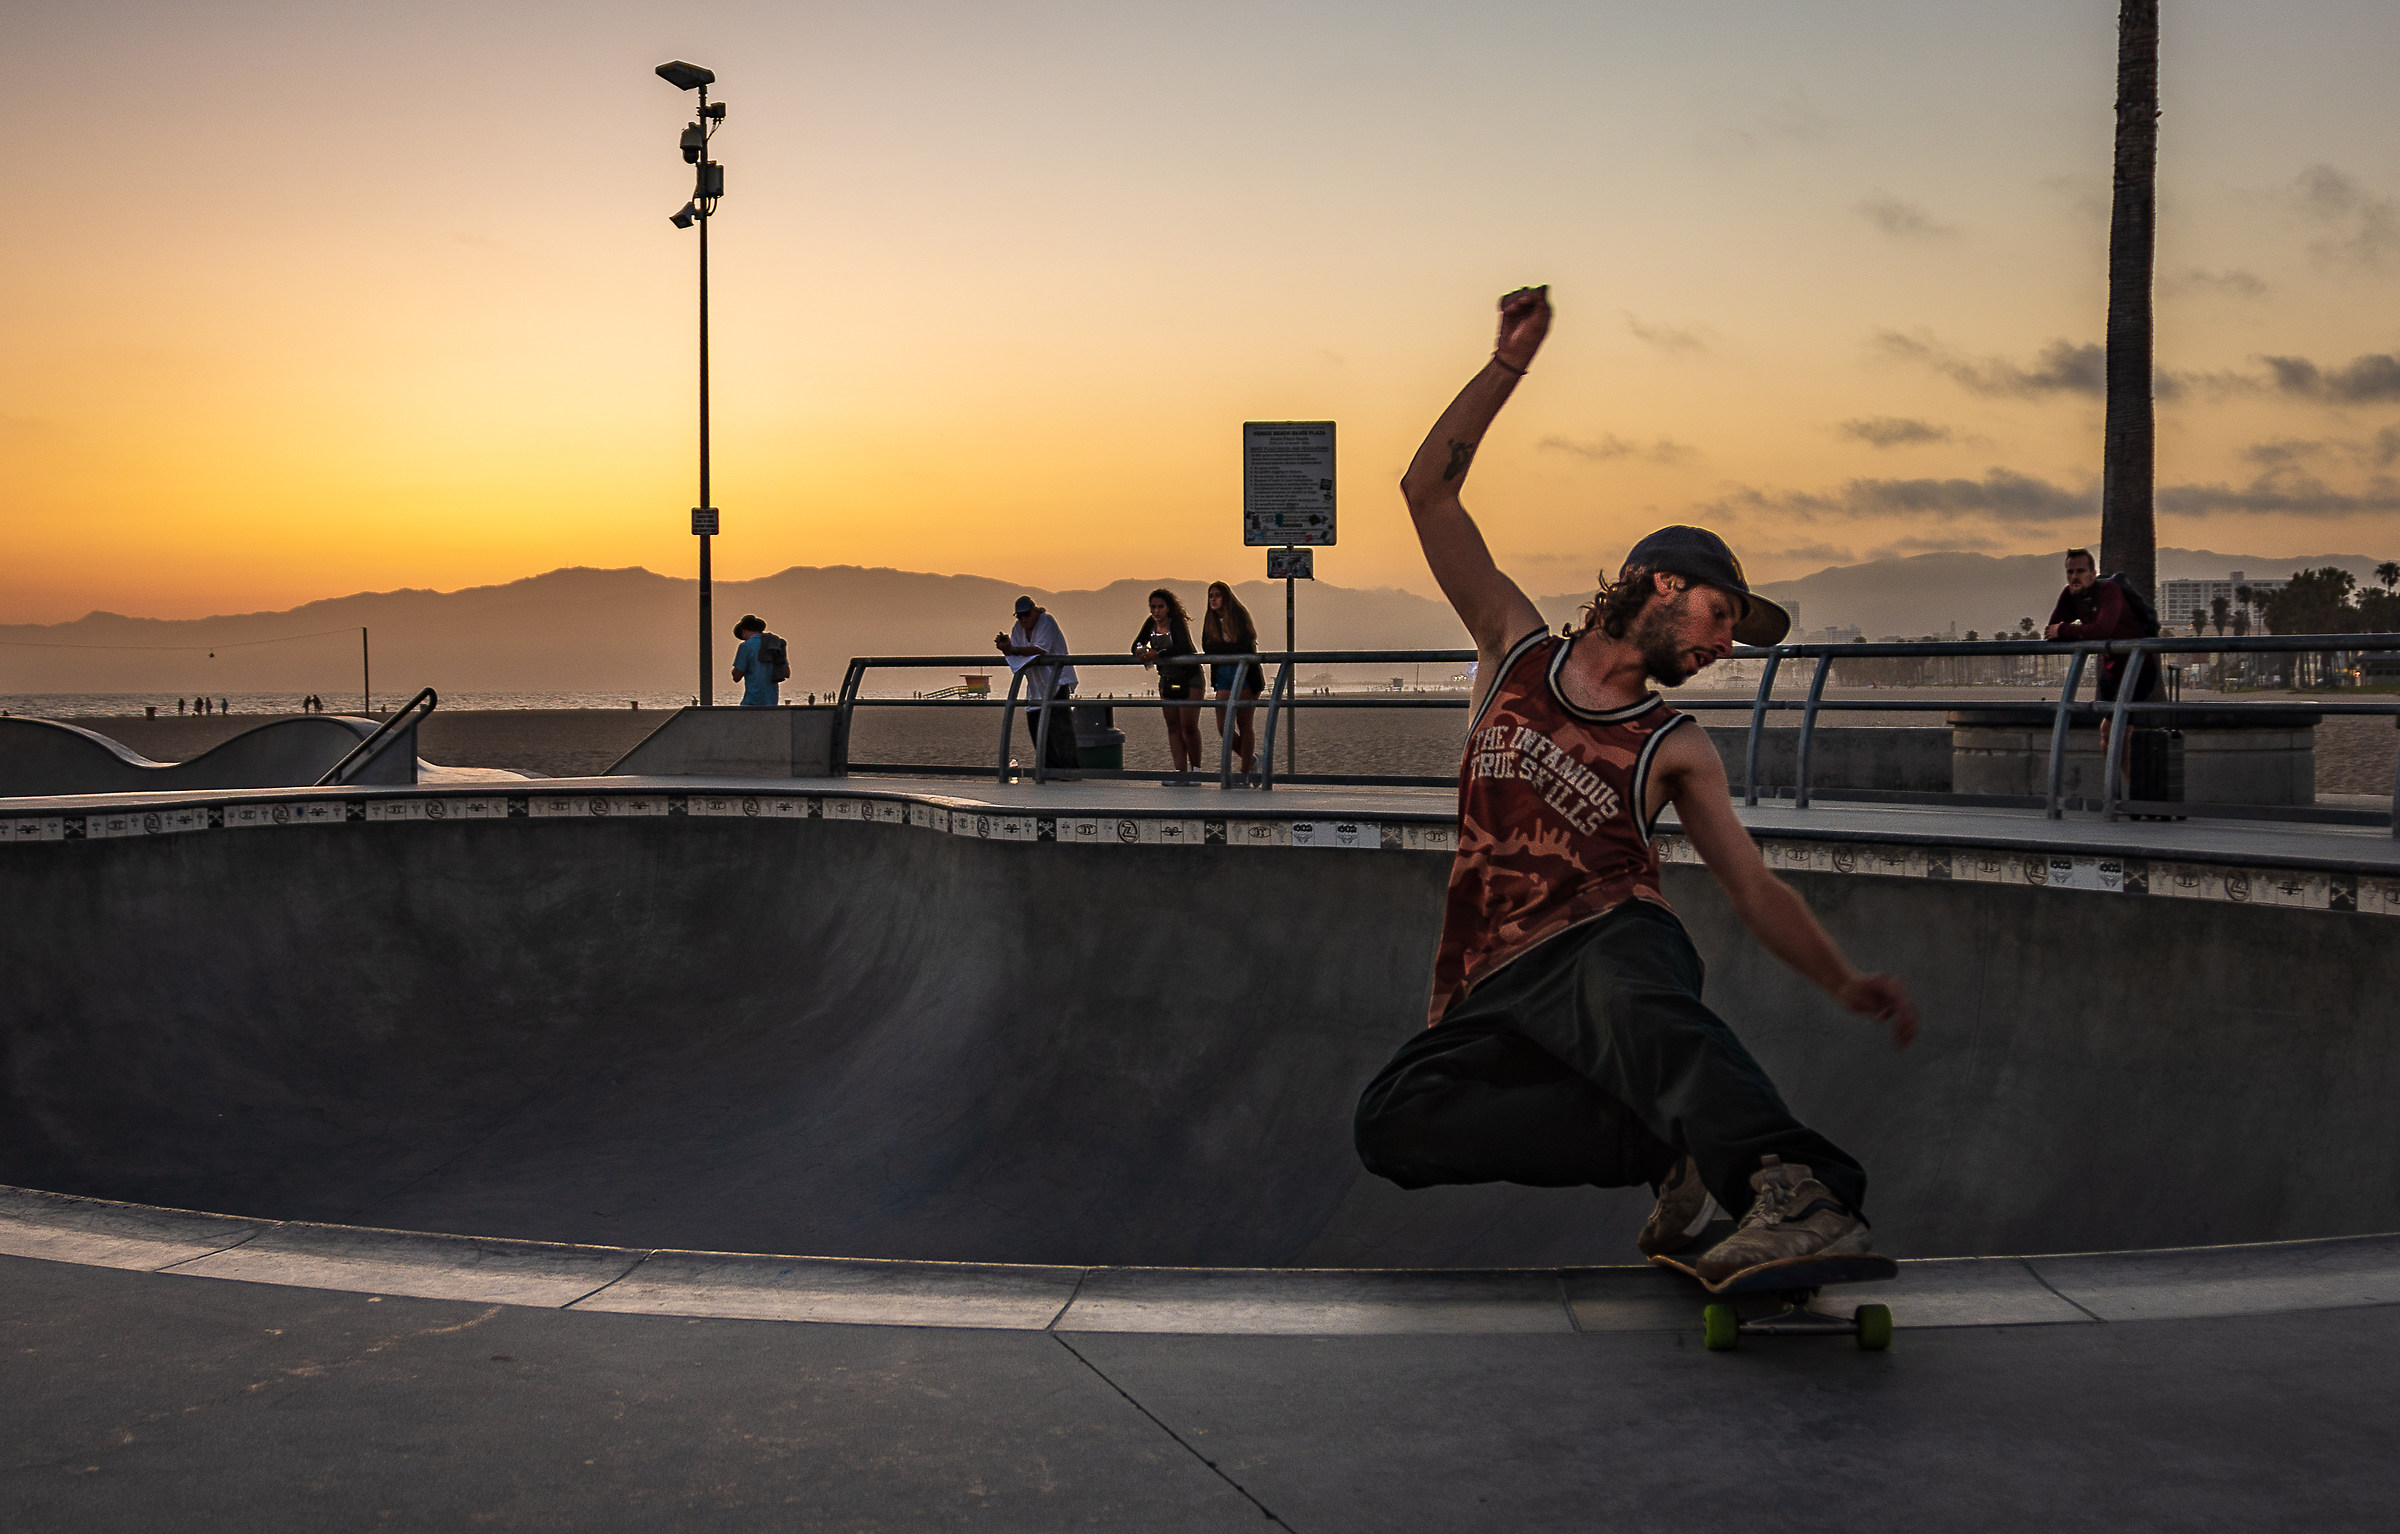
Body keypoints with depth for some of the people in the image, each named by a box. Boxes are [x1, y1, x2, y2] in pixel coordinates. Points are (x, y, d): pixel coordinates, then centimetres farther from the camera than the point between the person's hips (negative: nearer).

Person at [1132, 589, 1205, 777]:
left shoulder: (1178, 623, -17)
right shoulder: (1151, 624, 2)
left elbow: (1184, 648, -32)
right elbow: (1137, 645, 6)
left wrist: (1157, 654, -35)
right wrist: (1140, 650, -18)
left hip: (1189, 678, -7)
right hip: (1167, 680, 7)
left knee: (1189, 726, -9)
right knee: (1173, 726, 2)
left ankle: (1196, 768, 2)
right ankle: (1181, 771, 3)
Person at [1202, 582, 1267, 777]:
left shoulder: (1239, 615, -5)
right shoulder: (1210, 620, 11)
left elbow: (1243, 645, -14)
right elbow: (1207, 647, 2)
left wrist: (1219, 648, -6)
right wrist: (1231, 648, -10)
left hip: (1245, 674, -5)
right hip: (1223, 676, 5)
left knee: (1244, 724, -3)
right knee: (1223, 726, -3)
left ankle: (1245, 771, 4)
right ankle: (1251, 760, 17)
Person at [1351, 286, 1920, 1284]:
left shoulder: (1677, 751, 17)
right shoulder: (1517, 653, 20)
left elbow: (1754, 887, 13)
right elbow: (1429, 493, 18)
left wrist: (1845, 983, -3)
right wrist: (1510, 364, 13)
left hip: (1612, 942, -2)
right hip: (1495, 992, 2)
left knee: (1631, 995, -41)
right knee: (1391, 1124, -28)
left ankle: (1799, 1195, -61)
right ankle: (1670, 1145, -25)